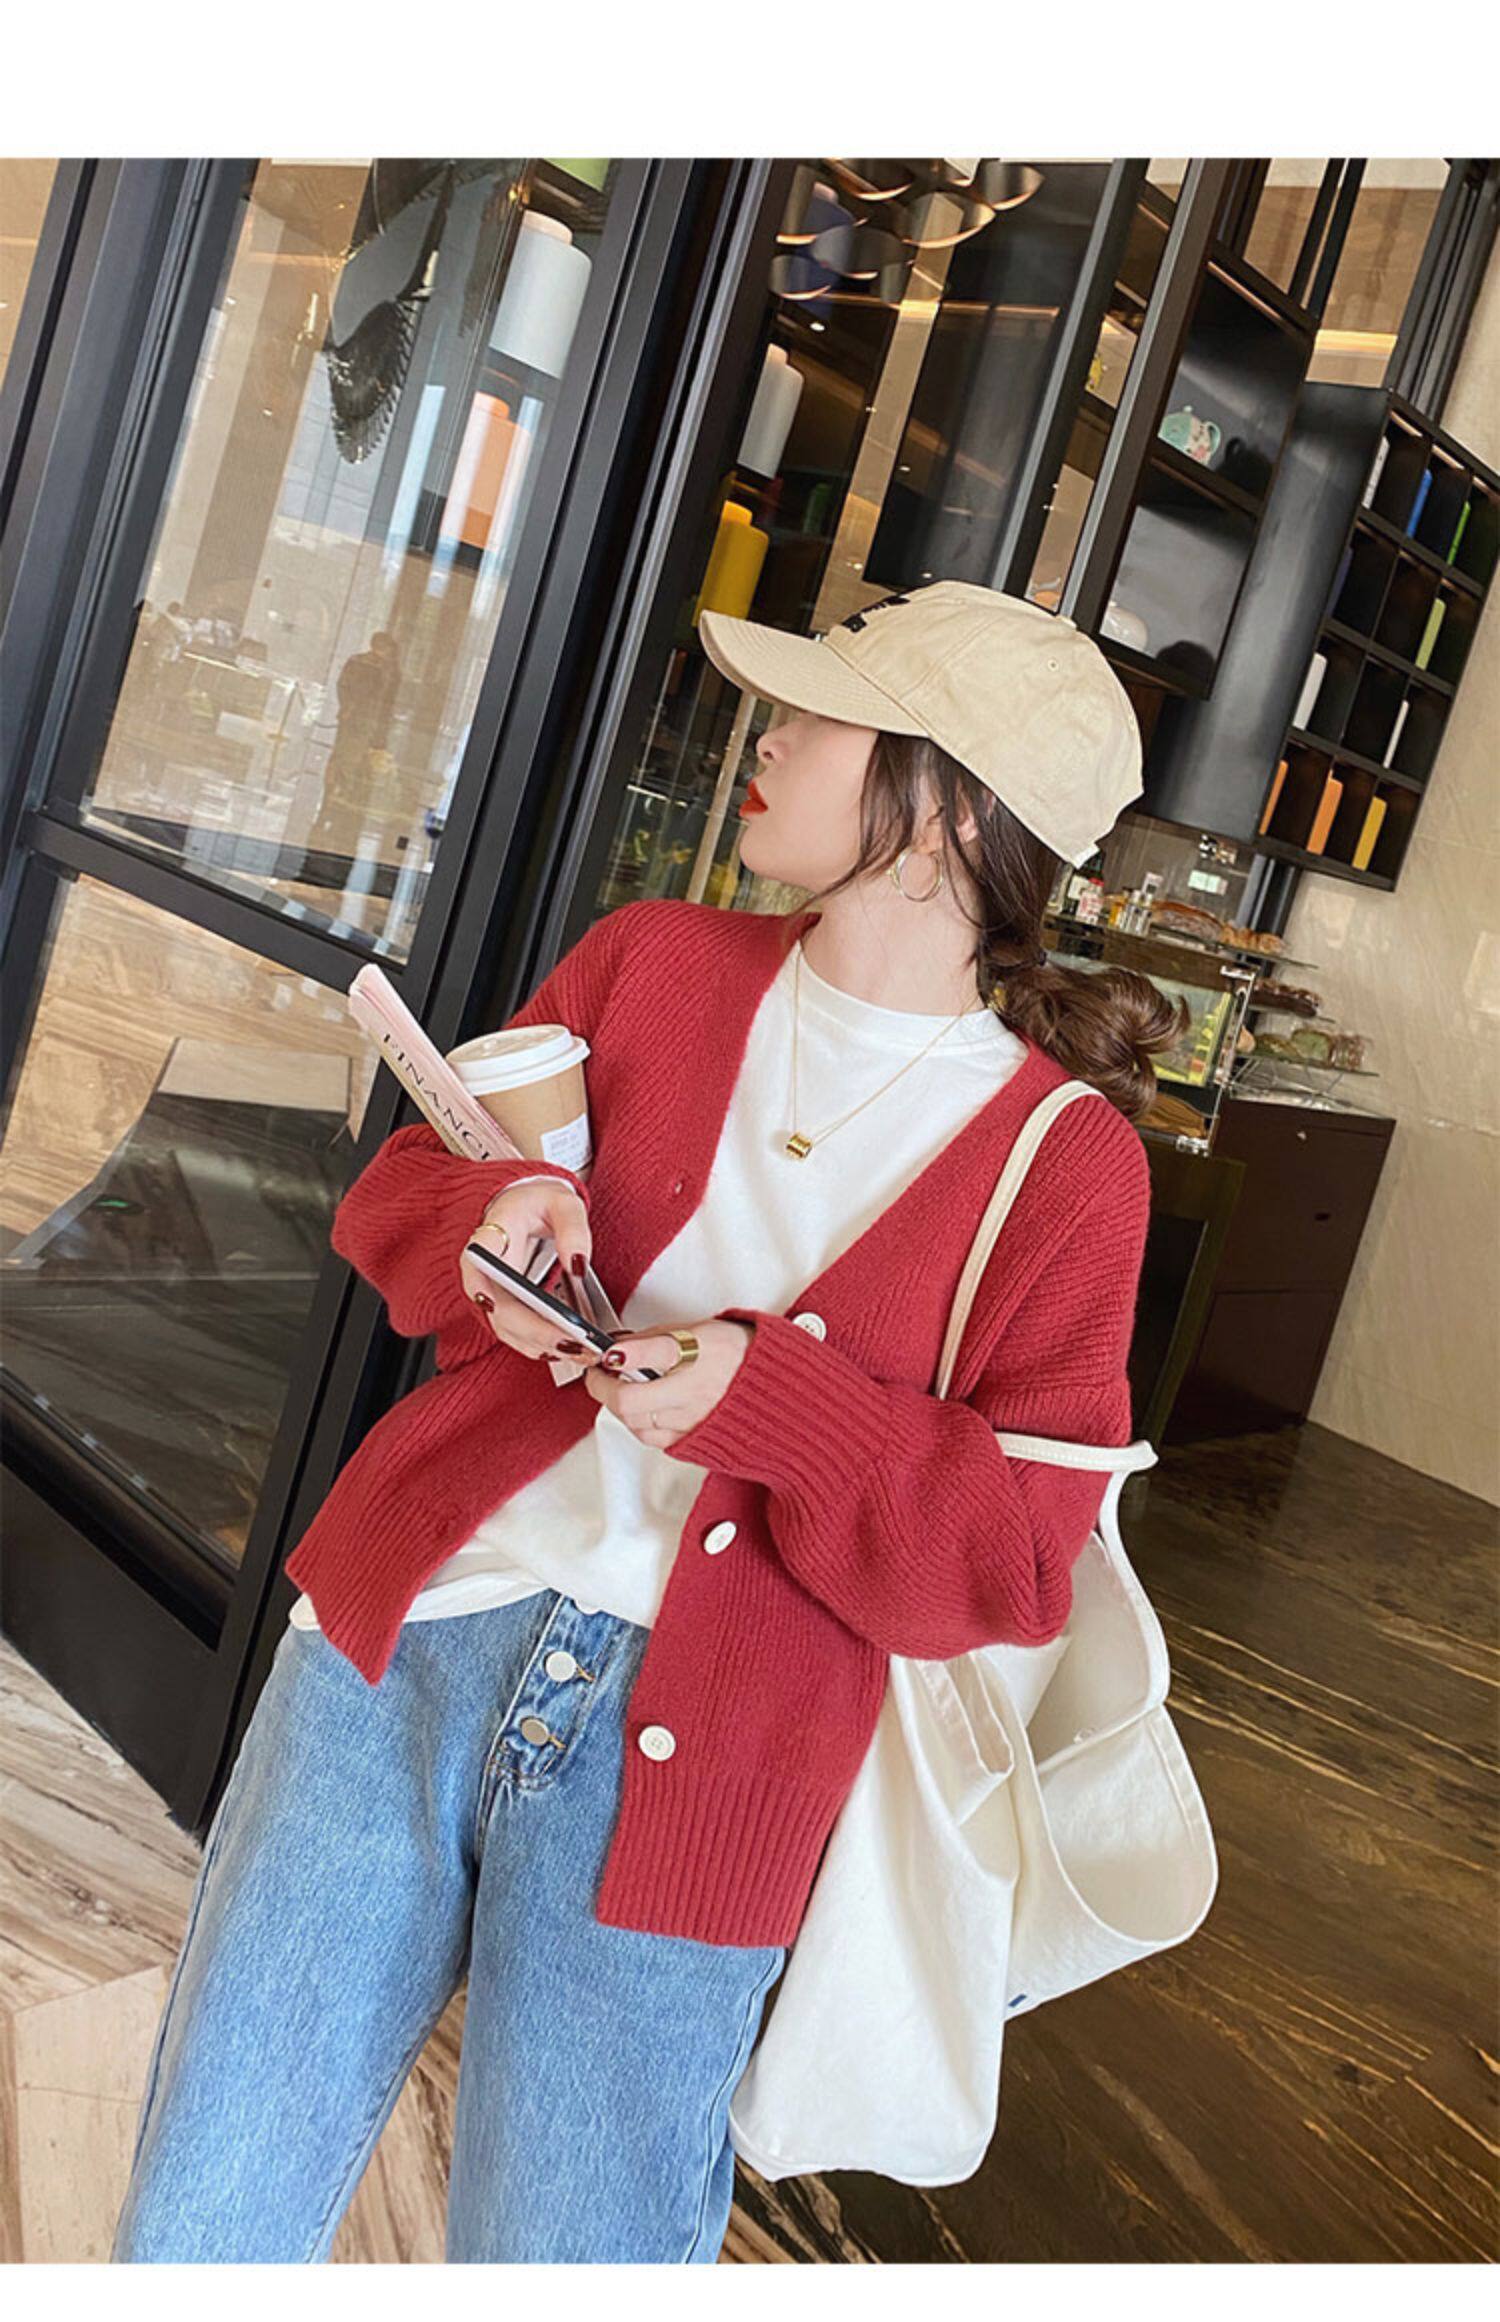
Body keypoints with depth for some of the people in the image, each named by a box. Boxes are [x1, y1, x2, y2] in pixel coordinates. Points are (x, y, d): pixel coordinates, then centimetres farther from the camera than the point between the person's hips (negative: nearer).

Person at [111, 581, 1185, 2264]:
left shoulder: (1067, 1161, -5)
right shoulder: (652, 961, 5)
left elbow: (1019, 1554, -5)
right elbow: (396, 1191, 11)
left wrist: (766, 1403, -19)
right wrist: (488, 1215, -12)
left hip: (674, 1778, -2)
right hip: (398, 1645, 3)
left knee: (557, 2250, 14)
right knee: (199, 2228, 13)